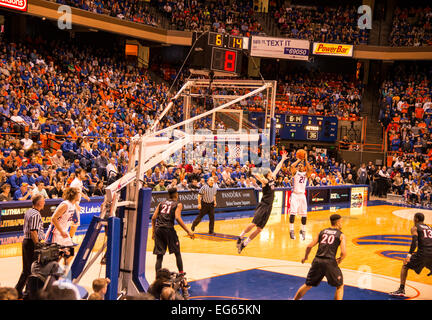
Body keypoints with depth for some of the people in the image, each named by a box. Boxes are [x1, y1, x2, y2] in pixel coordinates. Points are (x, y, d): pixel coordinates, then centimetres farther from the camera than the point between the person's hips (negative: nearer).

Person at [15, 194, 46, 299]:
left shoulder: (28, 212, 12)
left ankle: (17, 291, 17)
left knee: (26, 269, 15)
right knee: (32, 269, -1)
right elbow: (33, 232, -23)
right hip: (32, 243, -10)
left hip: (25, 241, 10)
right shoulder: (36, 214, -17)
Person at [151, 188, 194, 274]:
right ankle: (181, 274, 18)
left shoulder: (161, 203, 19)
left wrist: (154, 232, 19)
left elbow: (153, 218, 10)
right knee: (177, 253, 15)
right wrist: (188, 231, -10)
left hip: (158, 229, 4)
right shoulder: (178, 204, 7)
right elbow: (177, 218, -10)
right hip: (168, 228, -3)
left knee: (159, 256, 7)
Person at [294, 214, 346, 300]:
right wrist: (339, 260, 13)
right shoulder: (341, 235, 6)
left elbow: (309, 246, 9)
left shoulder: (322, 232, 16)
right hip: (330, 262, -4)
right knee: (340, 286, 15)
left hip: (317, 261, 4)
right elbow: (344, 253, -7)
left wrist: (305, 257, 26)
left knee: (308, 285, 21)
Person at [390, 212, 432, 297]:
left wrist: (409, 254, -14)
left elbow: (414, 241, -8)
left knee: (405, 266, 13)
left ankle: (401, 290, 1)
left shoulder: (415, 228, 9)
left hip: (423, 253, -4)